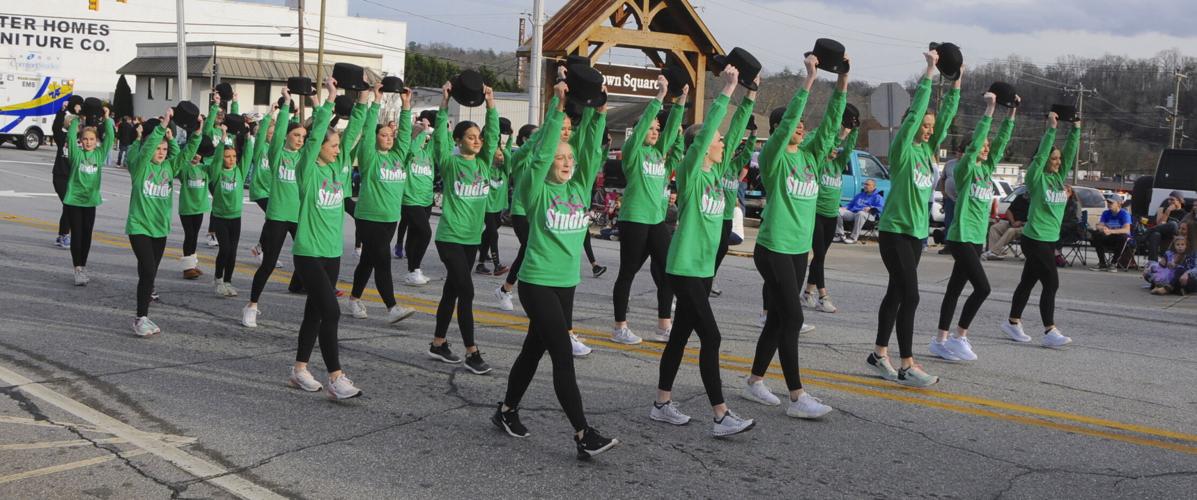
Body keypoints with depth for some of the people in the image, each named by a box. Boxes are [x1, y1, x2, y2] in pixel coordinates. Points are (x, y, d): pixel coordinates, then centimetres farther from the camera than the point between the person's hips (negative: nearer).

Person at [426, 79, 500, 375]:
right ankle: (471, 353, -7)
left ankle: (438, 344, 24)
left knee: (452, 290, 14)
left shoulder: (483, 162, 8)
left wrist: (490, 104, -10)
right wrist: (444, 104, -24)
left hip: (472, 238, 6)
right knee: (466, 292, -11)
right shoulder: (450, 162, -5)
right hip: (450, 237, -6)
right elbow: (440, 136, -17)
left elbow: (493, 134, -1)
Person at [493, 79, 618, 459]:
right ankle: (583, 436, -12)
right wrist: (557, 108, -22)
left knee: (534, 350, 17)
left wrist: (598, 116, -11)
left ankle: (506, 411, 32)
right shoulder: (536, 190, -7)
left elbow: (592, 154, -1)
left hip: (566, 284, 7)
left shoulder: (579, 190, 8)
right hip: (537, 284, -7)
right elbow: (543, 151, -19)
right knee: (564, 356, -11)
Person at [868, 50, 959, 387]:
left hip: (917, 232, 8)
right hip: (894, 231, -8)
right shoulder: (902, 148, -10)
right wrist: (929, 71, -19)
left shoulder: (927, 149, 10)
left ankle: (880, 354, 21)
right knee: (909, 296, -11)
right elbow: (916, 109, -19)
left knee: (896, 294, 12)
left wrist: (956, 81, 0)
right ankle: (907, 366, -8)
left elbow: (947, 116, 7)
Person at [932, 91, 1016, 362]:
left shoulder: (987, 169, 12)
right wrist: (990, 109, -22)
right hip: (961, 236, -8)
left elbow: (1002, 141, 11)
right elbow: (975, 141, -20)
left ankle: (941, 340, 12)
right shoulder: (965, 168, -8)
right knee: (982, 287, -12)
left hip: (977, 238, 8)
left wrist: (1012, 111, 4)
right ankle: (959, 337, -2)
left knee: (956, 288, 9)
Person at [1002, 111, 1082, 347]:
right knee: (1051, 283, -10)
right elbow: (1041, 153, -21)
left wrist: (1076, 128, -4)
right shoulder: (1036, 177, -8)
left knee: (1028, 281, 14)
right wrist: (1051, 128, -21)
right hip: (1035, 239, -8)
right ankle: (1050, 332, -9)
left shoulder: (1059, 177, 10)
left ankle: (1013, 323, 23)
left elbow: (1071, 153, 5)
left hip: (1049, 239, 8)